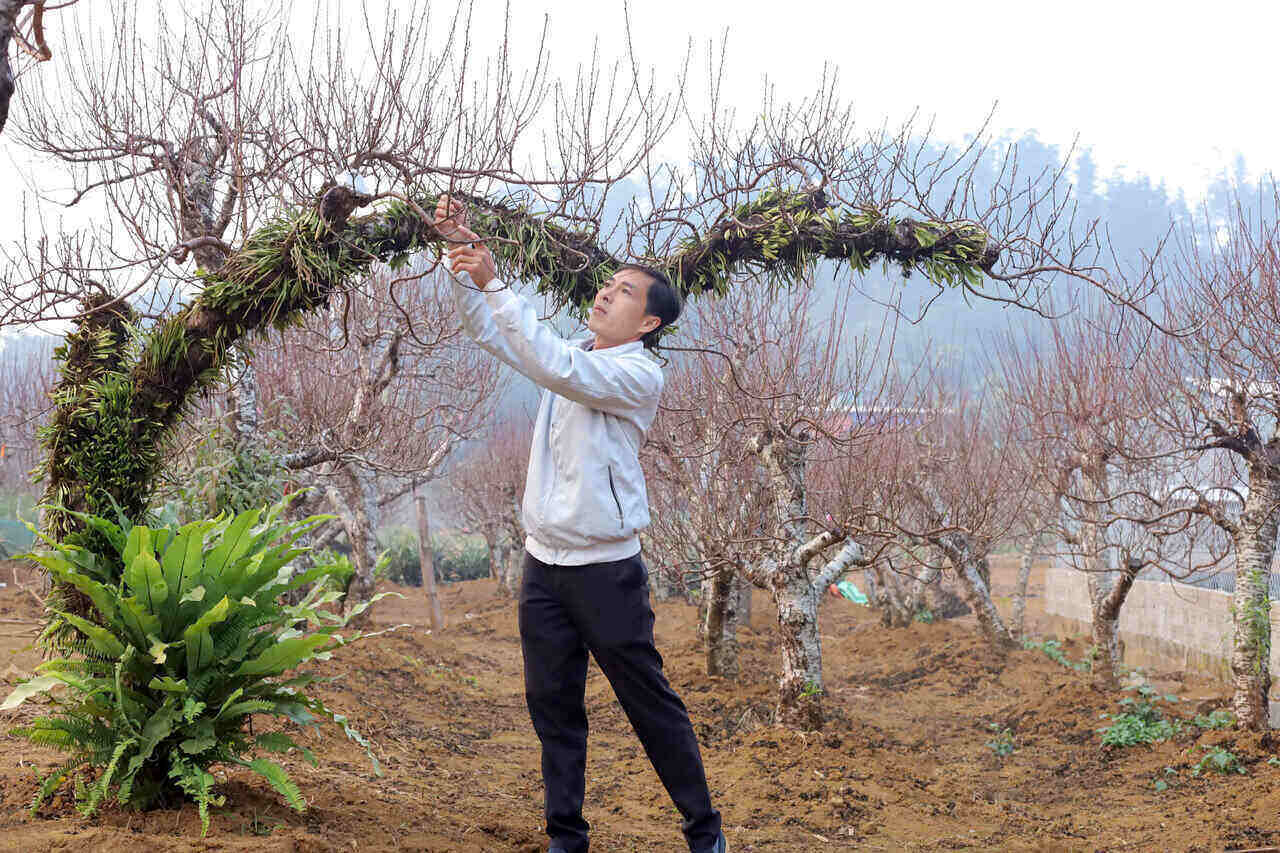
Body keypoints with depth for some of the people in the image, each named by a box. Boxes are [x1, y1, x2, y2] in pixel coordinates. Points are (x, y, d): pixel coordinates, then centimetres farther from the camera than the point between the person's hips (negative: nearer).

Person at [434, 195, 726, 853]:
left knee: (650, 704, 1)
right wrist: (463, 254, -5)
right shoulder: (573, 354, 12)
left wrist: (495, 283, -27)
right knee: (553, 706, 10)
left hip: (605, 568, -7)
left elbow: (554, 366, -26)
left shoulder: (639, 375, -12)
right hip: (544, 562, 7)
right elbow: (488, 329, 10)